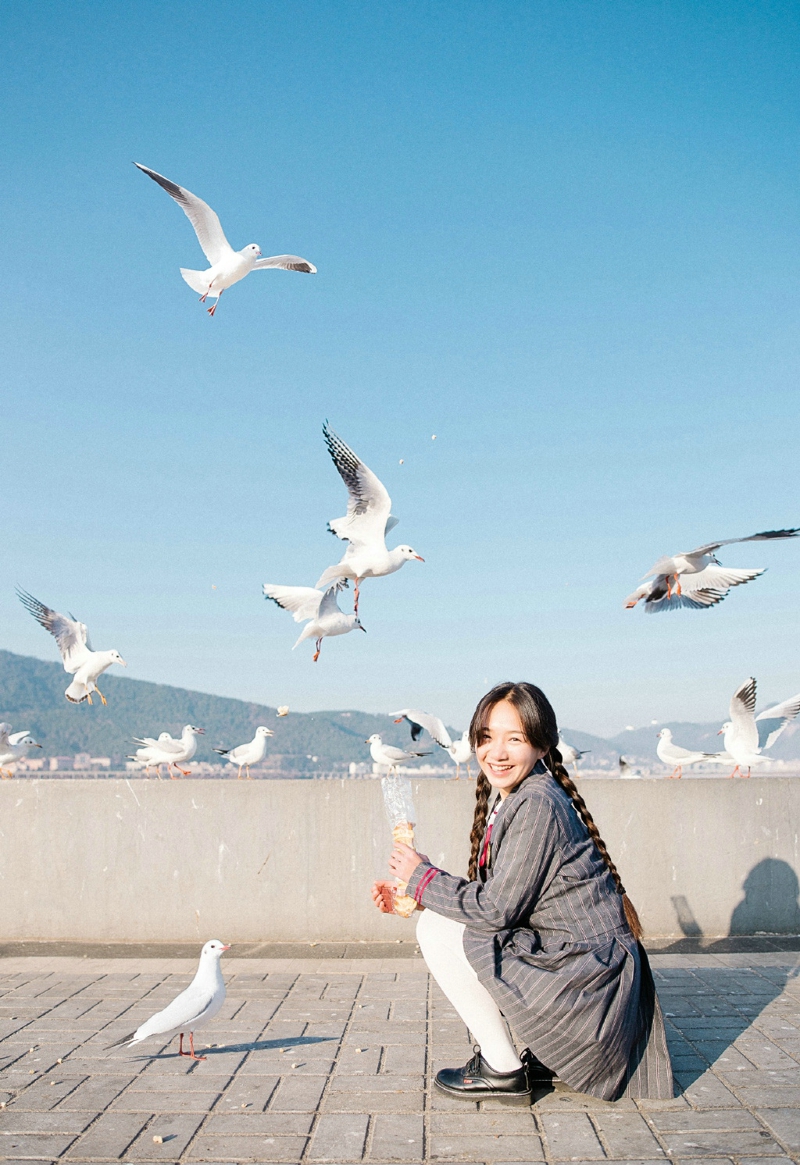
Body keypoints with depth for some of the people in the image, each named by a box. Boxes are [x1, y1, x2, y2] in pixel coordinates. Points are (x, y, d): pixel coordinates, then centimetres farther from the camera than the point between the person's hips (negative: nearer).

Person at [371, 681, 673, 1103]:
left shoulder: (536, 803, -20)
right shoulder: (511, 800, 9)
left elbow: (496, 909, -20)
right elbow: (491, 896, 11)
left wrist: (422, 877, -8)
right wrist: (411, 898, 5)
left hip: (587, 974, -10)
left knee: (437, 931, -11)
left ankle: (502, 1070, 1)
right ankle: (544, 1056, 20)